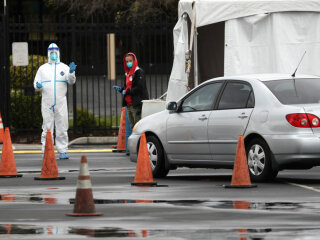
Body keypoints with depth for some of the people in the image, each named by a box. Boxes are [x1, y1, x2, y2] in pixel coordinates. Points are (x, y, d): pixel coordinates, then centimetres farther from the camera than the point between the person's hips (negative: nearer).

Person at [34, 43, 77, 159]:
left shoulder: (64, 67, 9)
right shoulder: (42, 68, 12)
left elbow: (71, 81, -3)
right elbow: (36, 82, 13)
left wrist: (71, 72, -24)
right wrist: (38, 85, -11)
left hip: (61, 102, 0)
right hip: (47, 102, 0)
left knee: (62, 128, 0)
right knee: (47, 128, -1)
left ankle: (62, 151, 5)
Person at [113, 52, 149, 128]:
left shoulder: (139, 72, -7)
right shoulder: (128, 73, 19)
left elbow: (140, 88, -17)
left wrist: (127, 91, -13)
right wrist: (120, 89, 7)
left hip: (136, 104, -9)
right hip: (129, 104, 9)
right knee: (132, 126, 9)